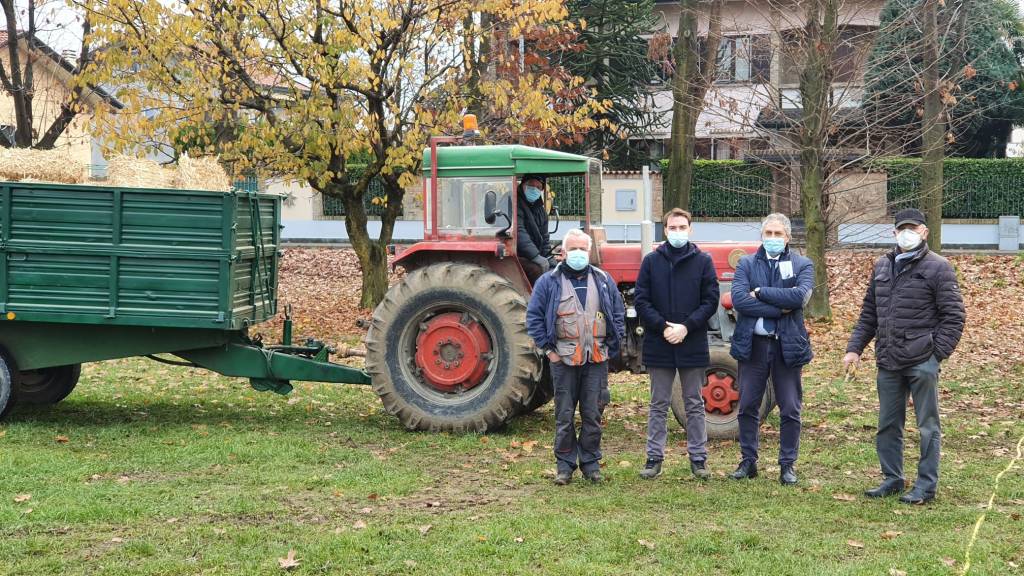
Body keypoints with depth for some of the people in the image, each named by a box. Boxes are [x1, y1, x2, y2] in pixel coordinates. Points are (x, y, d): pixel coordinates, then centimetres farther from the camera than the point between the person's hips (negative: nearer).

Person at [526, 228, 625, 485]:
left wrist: (611, 346, 6)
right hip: (563, 359, -2)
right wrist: (548, 349, -4)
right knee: (565, 415, 2)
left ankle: (590, 462, 16)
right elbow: (534, 317, 1)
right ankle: (565, 464, 11)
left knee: (593, 415, 5)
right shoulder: (549, 282, 1)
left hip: (596, 359, 2)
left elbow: (619, 315, 14)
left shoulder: (603, 280, 10)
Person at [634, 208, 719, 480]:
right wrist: (663, 327, -13)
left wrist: (686, 327, -13)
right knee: (658, 405, 8)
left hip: (693, 344, 0)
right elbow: (642, 301, -1)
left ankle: (698, 458, 15)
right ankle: (654, 457, 13)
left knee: (695, 404, 8)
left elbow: (711, 300, -2)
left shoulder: (703, 261, 2)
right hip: (658, 344, 0)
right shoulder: (651, 261, 3)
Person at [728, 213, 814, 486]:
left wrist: (761, 292, -13)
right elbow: (738, 299, -11)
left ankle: (787, 465, 14)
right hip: (753, 343, 1)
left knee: (790, 409, 3)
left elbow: (800, 296, -16)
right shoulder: (747, 264, 5)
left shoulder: (802, 265, 3)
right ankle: (748, 461, 19)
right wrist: (778, 309, -15)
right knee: (748, 407, 7)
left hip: (788, 345, -1)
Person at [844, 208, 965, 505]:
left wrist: (937, 353, -14)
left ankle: (926, 486, 9)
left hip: (922, 363, -6)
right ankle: (892, 479, 24)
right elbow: (868, 314, 18)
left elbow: (953, 317, -6)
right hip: (888, 362, 6)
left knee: (927, 426, 2)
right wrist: (854, 348, 9)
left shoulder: (938, 267, -4)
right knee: (887, 425, 12)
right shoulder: (882, 267, 13)